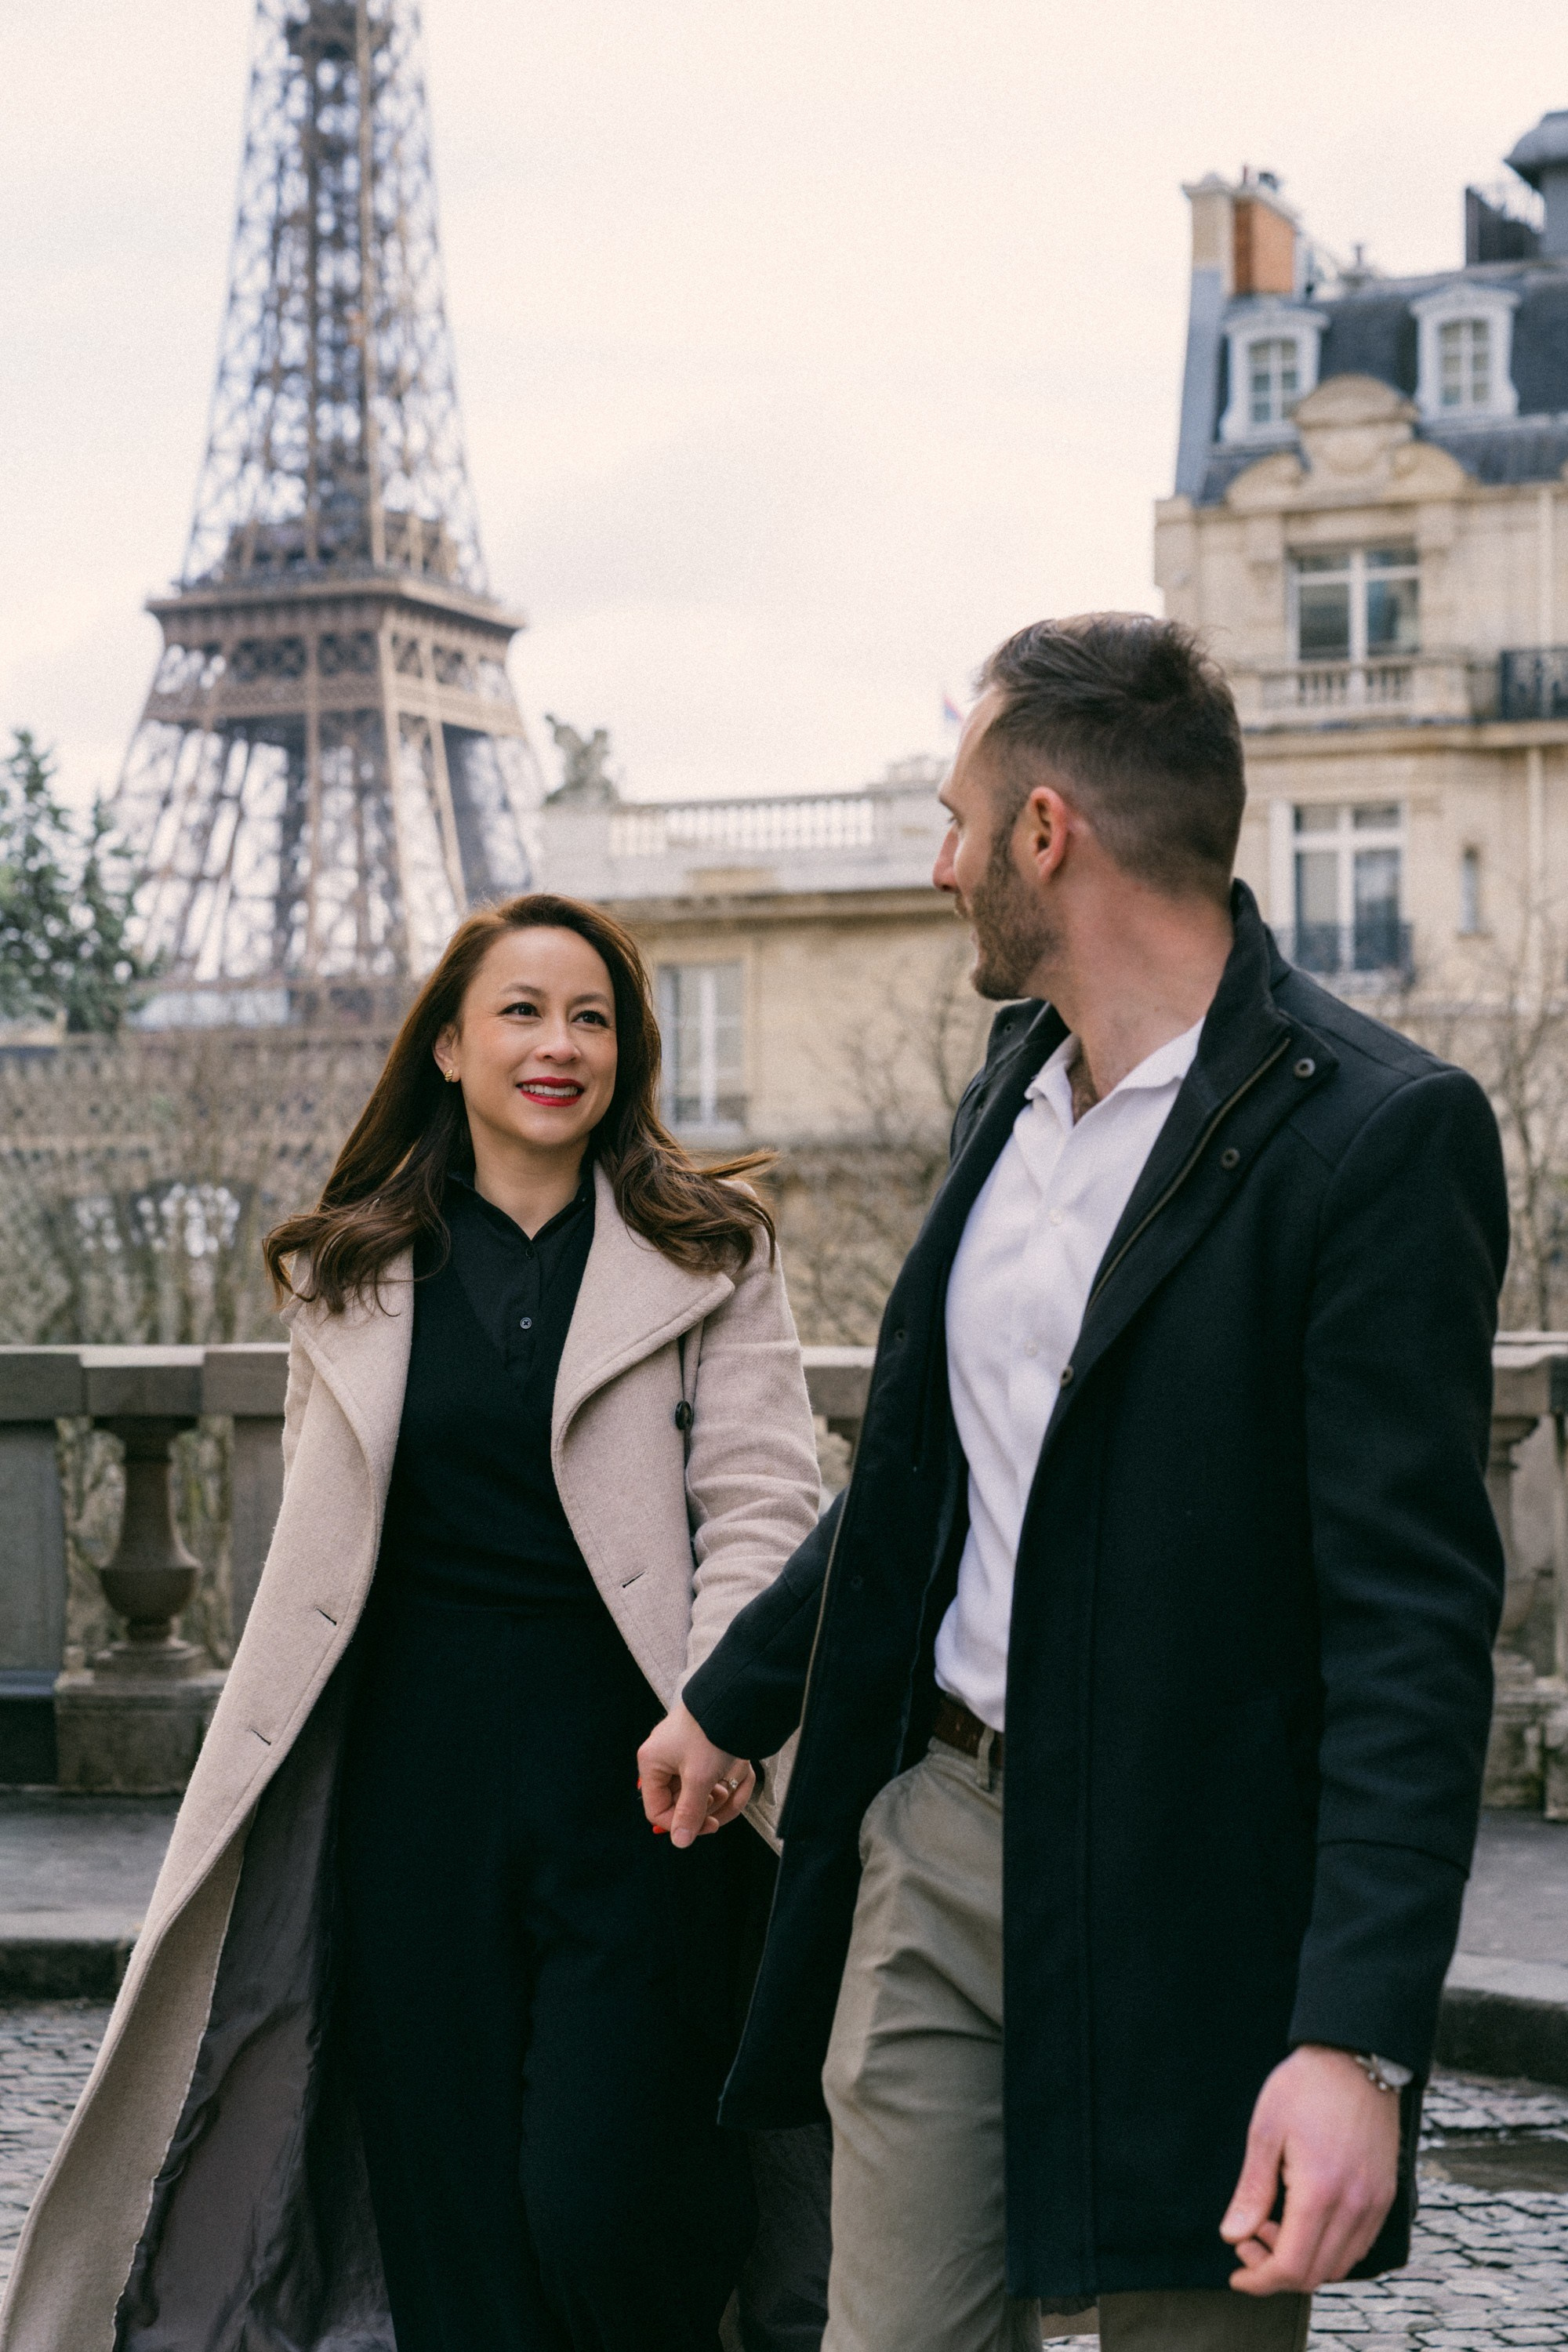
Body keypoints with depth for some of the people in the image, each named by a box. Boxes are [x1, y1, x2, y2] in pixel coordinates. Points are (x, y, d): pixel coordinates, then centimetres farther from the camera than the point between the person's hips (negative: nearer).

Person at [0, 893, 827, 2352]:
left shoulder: (707, 1256, 4)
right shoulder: (356, 1273, 13)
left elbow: (760, 1501, -4)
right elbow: (320, 1549, 17)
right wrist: (274, 1740, 10)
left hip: (633, 1780, -3)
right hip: (421, 1769, 3)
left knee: (597, 2202, -11)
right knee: (449, 2211, 7)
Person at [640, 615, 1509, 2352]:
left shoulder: (1374, 1134, -15)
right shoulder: (1016, 1082, 10)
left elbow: (1412, 1611, -20)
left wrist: (1361, 2038, -26)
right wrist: (734, 1698, 31)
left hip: (1181, 1905, -7)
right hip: (936, 1837, 7)